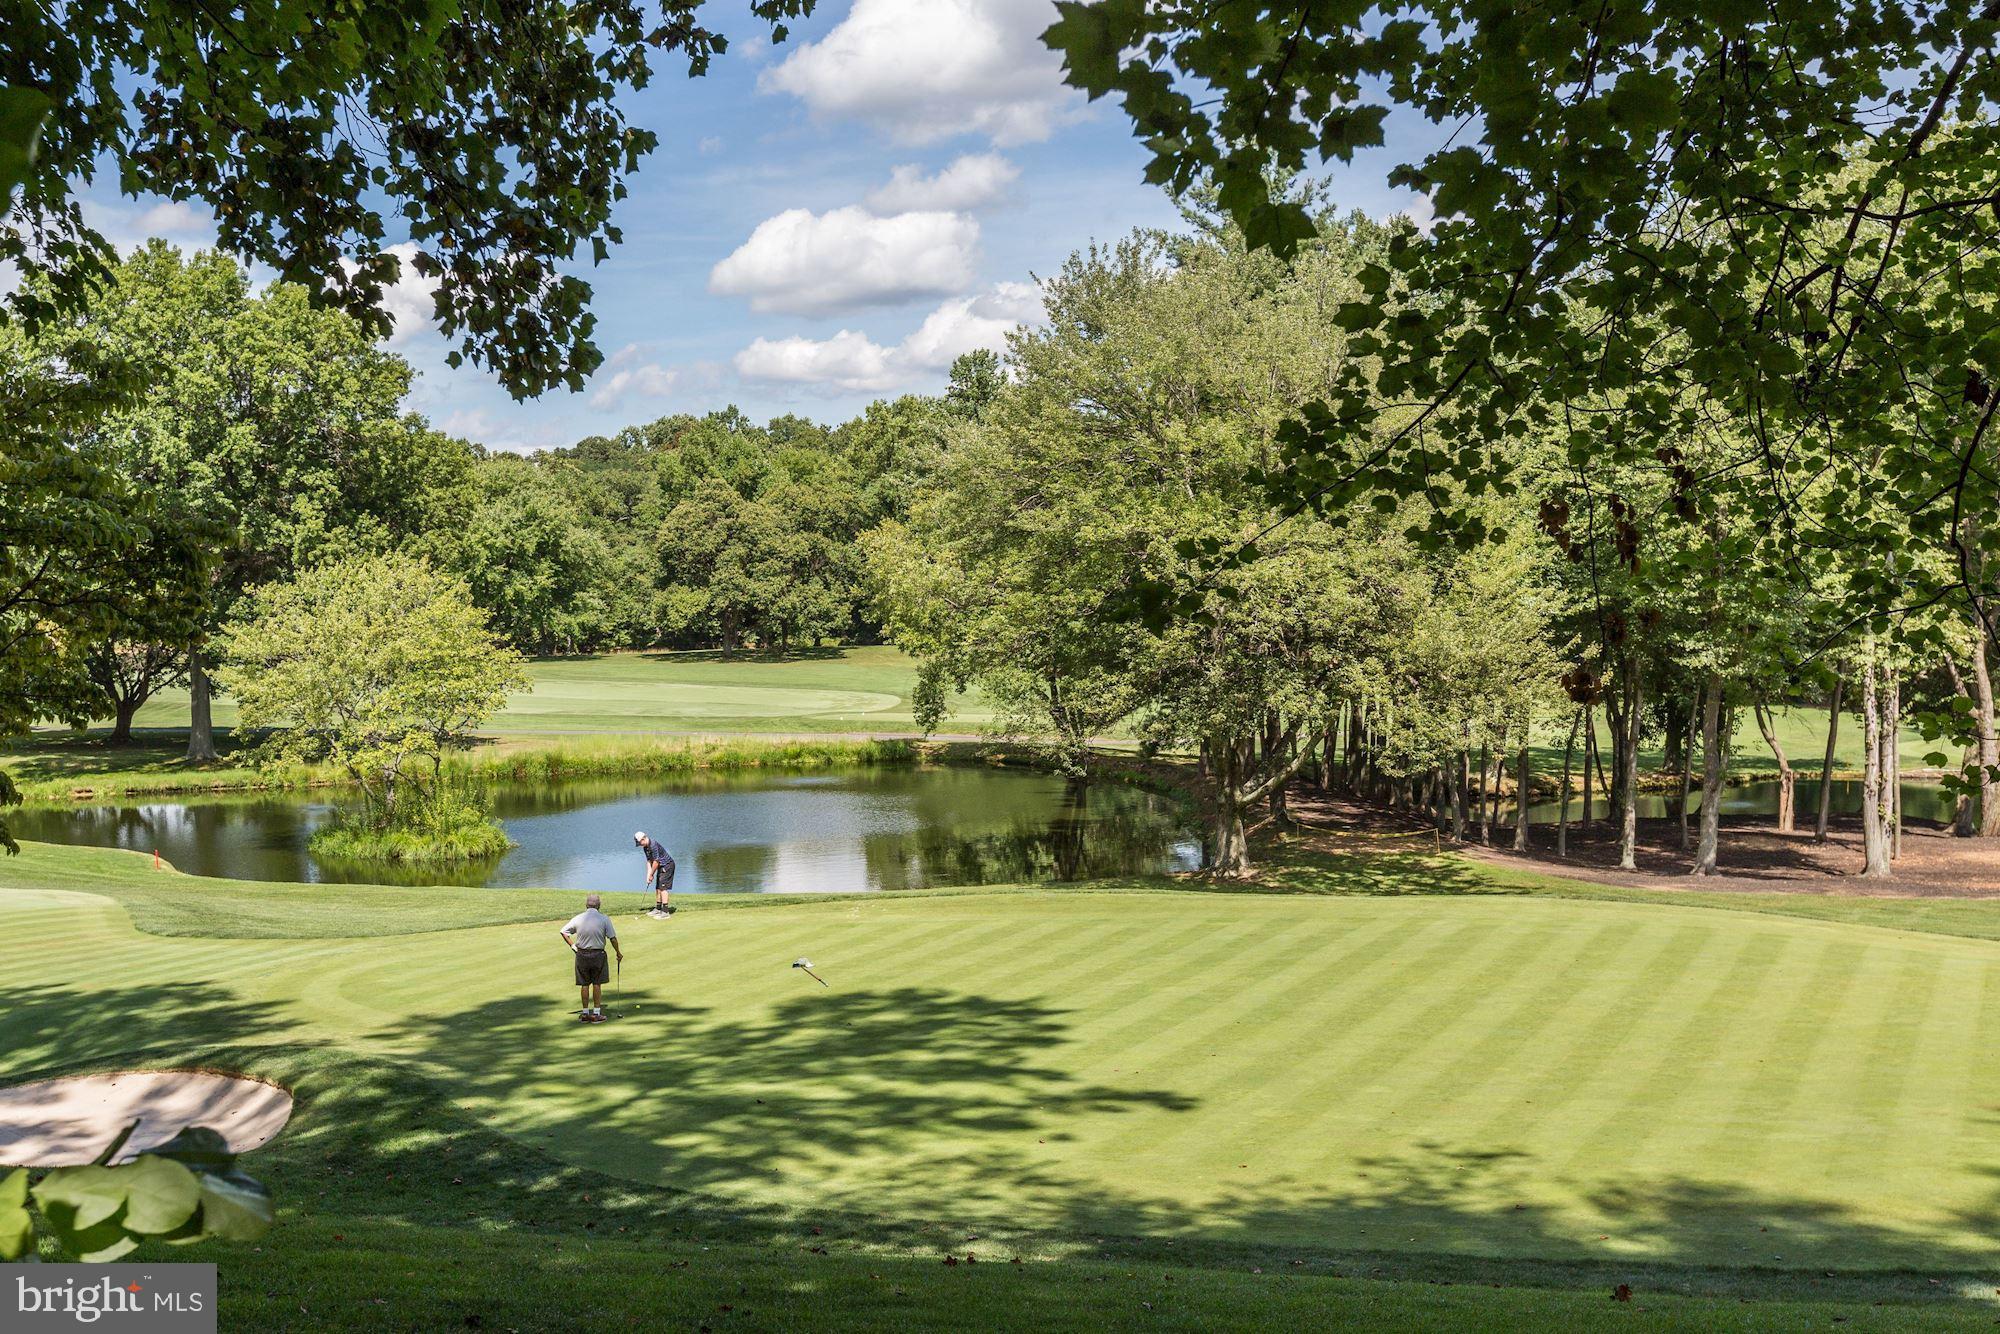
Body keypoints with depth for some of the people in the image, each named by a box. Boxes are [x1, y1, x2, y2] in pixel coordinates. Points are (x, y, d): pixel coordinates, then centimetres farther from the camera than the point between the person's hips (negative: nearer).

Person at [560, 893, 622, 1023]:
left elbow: (564, 932, 1)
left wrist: (572, 946, 9)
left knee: (584, 985, 11)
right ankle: (596, 1013, 9)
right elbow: (612, 938, -8)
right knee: (597, 984, 8)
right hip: (598, 954, -2)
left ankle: (585, 1013, 17)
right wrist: (618, 953, 6)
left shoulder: (578, 919, -4)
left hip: (581, 955, 2)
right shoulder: (604, 919, -10)